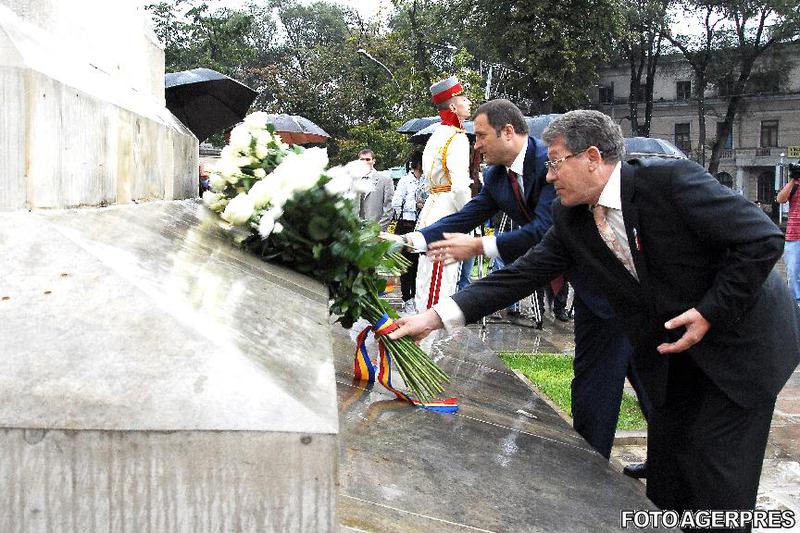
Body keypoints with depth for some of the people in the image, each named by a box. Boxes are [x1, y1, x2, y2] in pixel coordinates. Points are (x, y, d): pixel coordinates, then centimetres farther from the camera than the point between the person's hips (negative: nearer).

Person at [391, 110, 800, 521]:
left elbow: (764, 239, -21)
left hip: (742, 334, -5)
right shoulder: (570, 220, -6)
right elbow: (522, 274, -10)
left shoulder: (671, 180, -24)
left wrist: (711, 311, -22)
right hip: (672, 350, 6)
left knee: (715, 461, -2)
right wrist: (436, 317, -17)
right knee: (665, 459, 11)